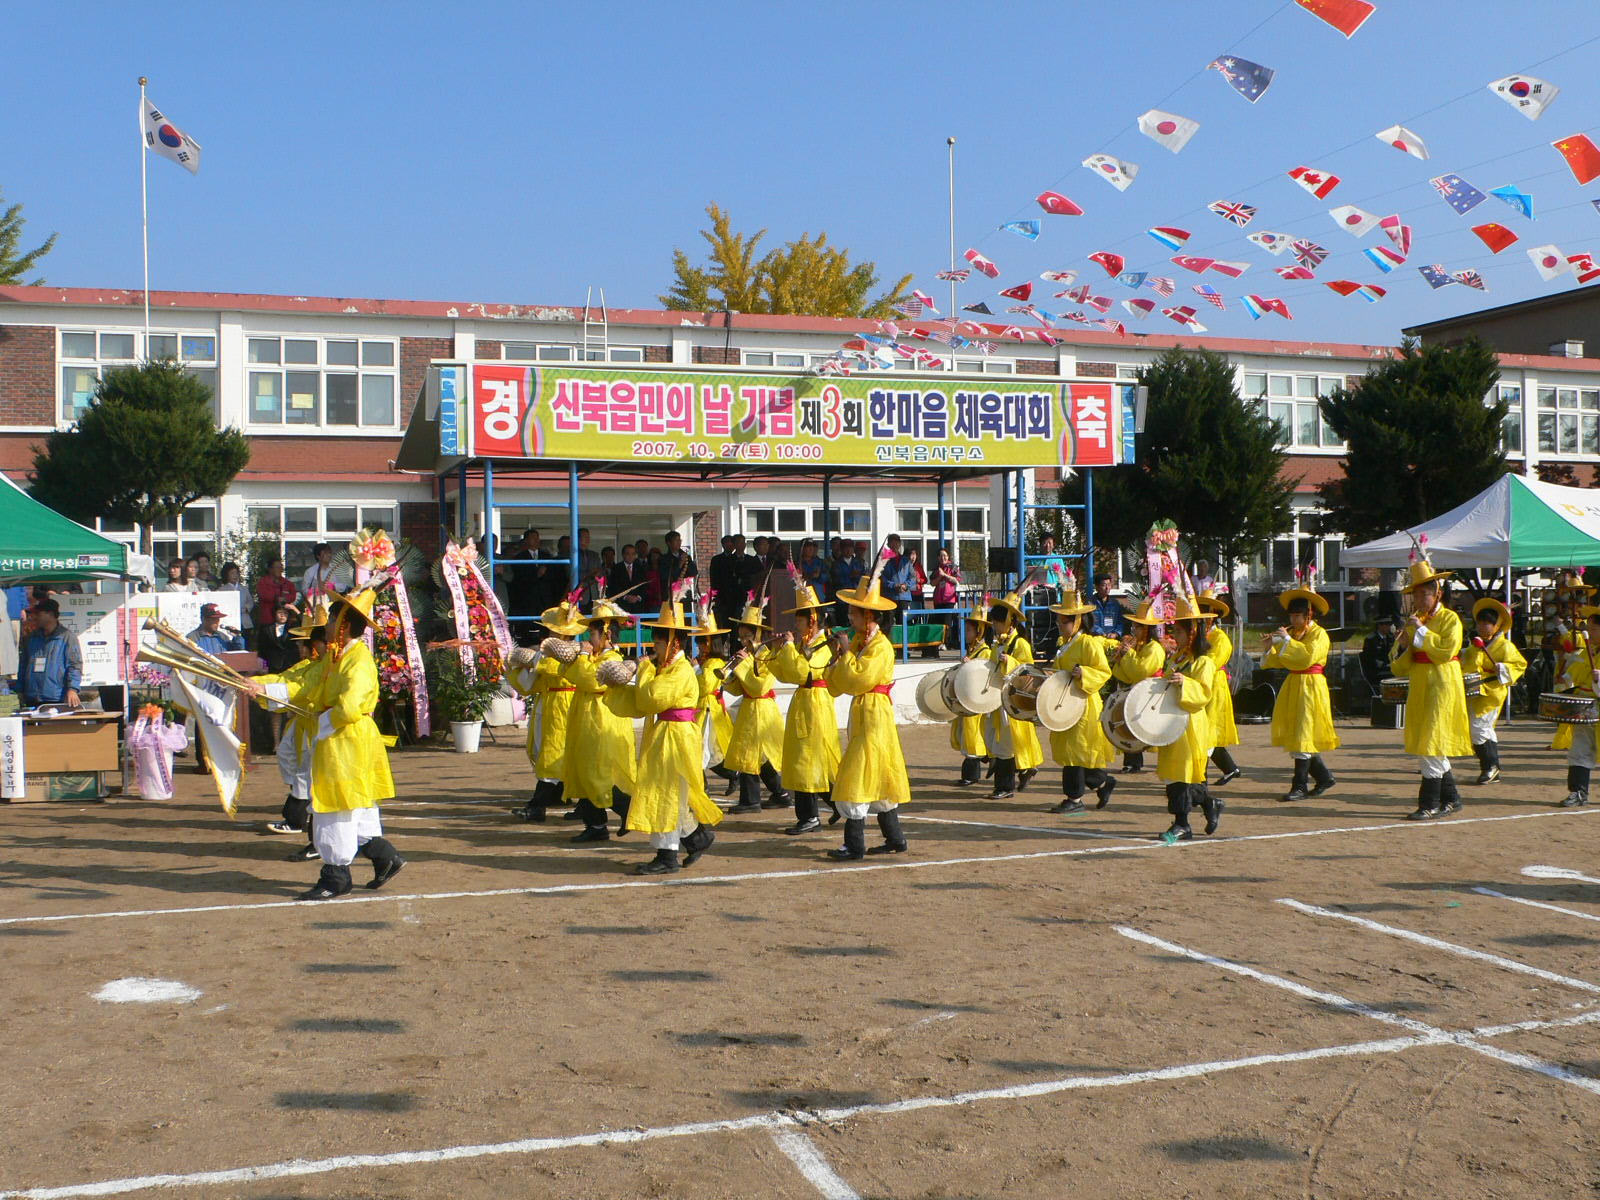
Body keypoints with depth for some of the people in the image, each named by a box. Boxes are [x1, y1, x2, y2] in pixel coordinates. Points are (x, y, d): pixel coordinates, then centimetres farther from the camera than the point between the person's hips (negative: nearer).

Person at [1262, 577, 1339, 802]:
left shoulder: (1319, 634, -7)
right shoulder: (1293, 633, 15)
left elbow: (1308, 656, -23)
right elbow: (1279, 662, 11)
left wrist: (1287, 641, -21)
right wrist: (1269, 648, -5)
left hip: (1310, 687, -8)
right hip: (1293, 686, 8)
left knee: (1303, 736, -9)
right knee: (1295, 735, 10)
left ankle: (1300, 786, -6)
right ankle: (1323, 776, 23)